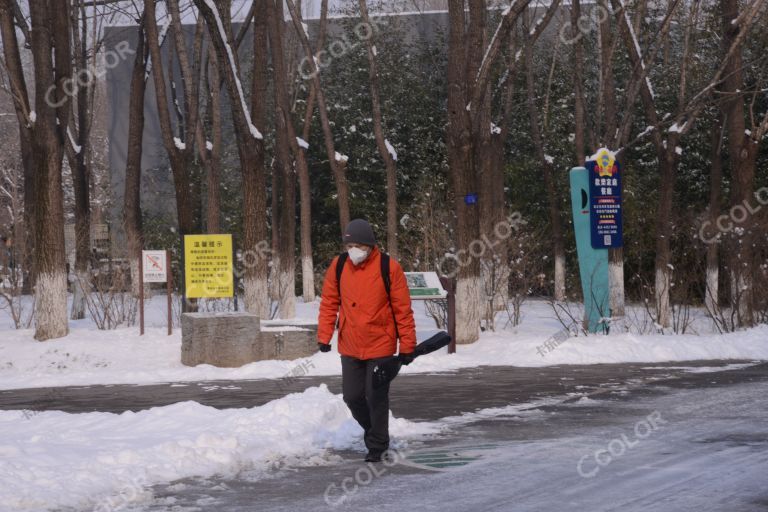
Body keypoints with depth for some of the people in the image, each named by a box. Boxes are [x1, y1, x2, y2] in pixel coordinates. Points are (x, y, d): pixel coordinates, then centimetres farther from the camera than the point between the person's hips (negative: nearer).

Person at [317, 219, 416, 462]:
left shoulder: (389, 267, -12)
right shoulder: (338, 265, -2)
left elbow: (403, 310, -8)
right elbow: (329, 303, 6)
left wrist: (407, 346, -7)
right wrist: (324, 336, 1)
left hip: (380, 346, -4)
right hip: (350, 347, 4)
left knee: (377, 398, 0)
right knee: (352, 396, 8)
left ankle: (377, 446, 16)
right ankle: (372, 431, 33)